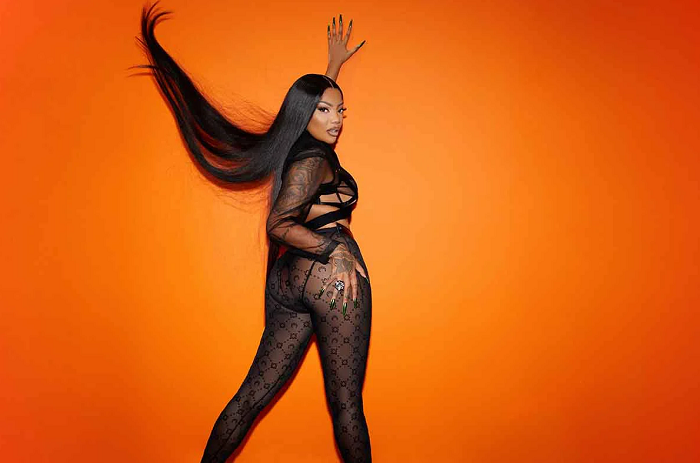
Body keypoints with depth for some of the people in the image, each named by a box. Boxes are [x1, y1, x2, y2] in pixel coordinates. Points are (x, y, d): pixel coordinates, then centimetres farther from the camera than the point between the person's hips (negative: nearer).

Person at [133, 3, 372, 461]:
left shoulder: (299, 152, 19)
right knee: (345, 402, 2)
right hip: (330, 277, -9)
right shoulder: (312, 160, -7)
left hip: (291, 279, 9)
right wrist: (334, 248, -19)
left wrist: (335, 65, 45)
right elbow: (279, 224, -17)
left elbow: (318, 99, 39)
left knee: (255, 392, 11)